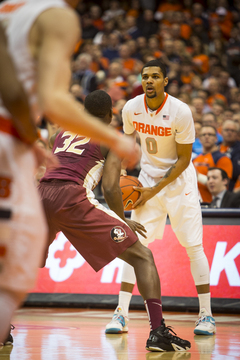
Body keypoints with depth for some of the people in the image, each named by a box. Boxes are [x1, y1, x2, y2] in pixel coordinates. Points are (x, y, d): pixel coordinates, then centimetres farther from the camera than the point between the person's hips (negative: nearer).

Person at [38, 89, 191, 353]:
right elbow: (110, 188, 0)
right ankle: (158, 332, -8)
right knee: (142, 256, 5)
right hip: (73, 197, -5)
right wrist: (123, 222, 15)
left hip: (40, 194, 5)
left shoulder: (63, 133, 29)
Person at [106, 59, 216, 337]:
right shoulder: (131, 108, -8)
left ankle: (206, 315, 5)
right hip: (147, 178, 3)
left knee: (193, 246, -4)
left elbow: (184, 159, -14)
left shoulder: (180, 111, -20)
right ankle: (121, 314, -4)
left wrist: (155, 190, -17)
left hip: (179, 180, -3)